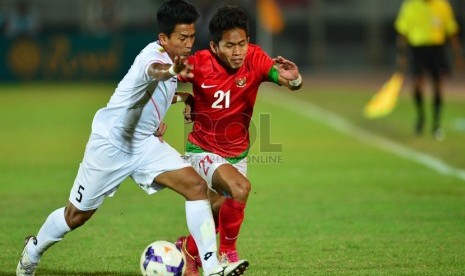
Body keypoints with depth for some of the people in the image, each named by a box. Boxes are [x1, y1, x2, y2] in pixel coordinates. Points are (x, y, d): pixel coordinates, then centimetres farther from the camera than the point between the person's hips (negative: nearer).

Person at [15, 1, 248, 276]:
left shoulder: (171, 58, 2)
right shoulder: (154, 54, -25)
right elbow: (152, 70, -54)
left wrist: (157, 120, 10)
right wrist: (170, 72, -77)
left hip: (146, 143, 7)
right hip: (111, 144, -7)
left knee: (197, 186, -14)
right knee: (76, 216, 8)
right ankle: (32, 252, 38)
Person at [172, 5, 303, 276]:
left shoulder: (255, 59, -18)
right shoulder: (200, 64, -22)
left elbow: (291, 83, -29)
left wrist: (294, 78, -51)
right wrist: (185, 98, -27)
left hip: (237, 153, 4)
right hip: (203, 150, -4)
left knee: (220, 211, 17)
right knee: (240, 187, -30)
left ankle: (189, 251, 47)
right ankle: (228, 253, -9)